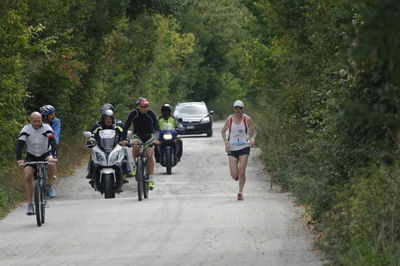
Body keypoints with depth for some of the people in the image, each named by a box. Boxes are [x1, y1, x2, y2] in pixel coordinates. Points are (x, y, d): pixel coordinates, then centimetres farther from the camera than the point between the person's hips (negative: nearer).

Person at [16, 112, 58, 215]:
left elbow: (53, 142, -30)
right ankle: (29, 205, -16)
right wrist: (19, 159, -41)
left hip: (45, 154, -1)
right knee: (27, 176, -21)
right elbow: (20, 144, -24)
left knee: (51, 164, -35)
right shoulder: (26, 129, -17)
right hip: (31, 157, 1)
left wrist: (54, 156, -47)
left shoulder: (46, 128, -20)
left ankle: (50, 185, -9)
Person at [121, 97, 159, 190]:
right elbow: (126, 127, -18)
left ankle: (150, 179, -9)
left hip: (148, 137, -1)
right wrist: (125, 139, -31)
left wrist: (156, 138, -39)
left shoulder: (151, 114, -17)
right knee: (135, 149, -29)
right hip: (137, 136, 1)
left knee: (149, 155, -15)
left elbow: (156, 127, -23)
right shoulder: (133, 114, -16)